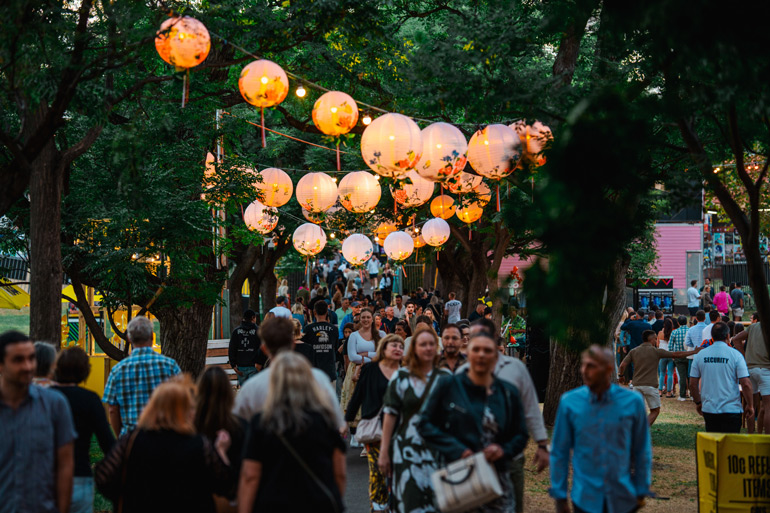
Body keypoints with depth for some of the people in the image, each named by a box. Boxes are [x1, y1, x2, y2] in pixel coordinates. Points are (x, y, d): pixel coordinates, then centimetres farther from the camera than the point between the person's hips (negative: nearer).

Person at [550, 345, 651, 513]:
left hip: (623, 499, 0)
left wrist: (641, 492, 8)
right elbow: (559, 452, 2)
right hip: (585, 499, 0)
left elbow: (642, 451, 5)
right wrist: (559, 495, 3)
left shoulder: (633, 401, -5)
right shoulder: (569, 402, -5)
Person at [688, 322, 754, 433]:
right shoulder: (735, 355, -9)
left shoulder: (700, 355, 1)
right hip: (731, 409, -3)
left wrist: (698, 403, 18)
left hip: (708, 409, 3)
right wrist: (750, 406, 1)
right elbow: (746, 384, -12)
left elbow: (693, 384, 5)